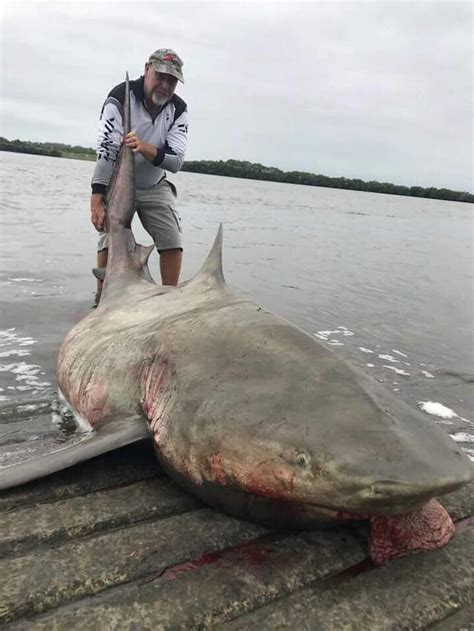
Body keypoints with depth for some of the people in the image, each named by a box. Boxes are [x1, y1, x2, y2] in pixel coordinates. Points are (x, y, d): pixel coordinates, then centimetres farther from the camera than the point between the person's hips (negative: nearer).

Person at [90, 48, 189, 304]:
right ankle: (102, 300, -4)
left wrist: (146, 148, -37)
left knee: (173, 241, -7)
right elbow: (105, 151, -29)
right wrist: (97, 200, -37)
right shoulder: (120, 97, -20)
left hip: (155, 187, 4)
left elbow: (176, 161, -17)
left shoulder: (178, 109, -9)